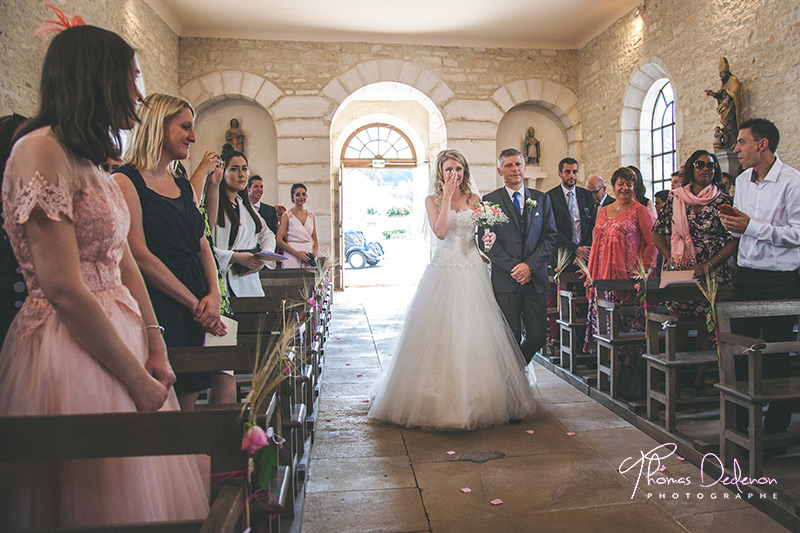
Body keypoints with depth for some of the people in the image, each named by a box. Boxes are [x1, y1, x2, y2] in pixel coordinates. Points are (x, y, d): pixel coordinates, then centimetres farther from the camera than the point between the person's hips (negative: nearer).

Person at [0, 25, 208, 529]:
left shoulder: (95, 164, 14)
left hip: (120, 333, 9)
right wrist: (138, 380, -15)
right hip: (72, 350, -9)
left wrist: (155, 347, 5)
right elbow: (65, 291, -21)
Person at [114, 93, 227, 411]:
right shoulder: (126, 181, -5)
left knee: (187, 406, 9)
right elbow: (140, 256, -12)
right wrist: (195, 303, -11)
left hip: (195, 313, 7)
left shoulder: (184, 187, 18)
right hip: (156, 310, -7)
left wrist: (214, 295, -2)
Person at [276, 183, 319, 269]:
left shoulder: (311, 215, 13)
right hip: (292, 259, -4)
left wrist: (315, 254, -1)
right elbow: (279, 241, -7)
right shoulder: (287, 216, -1)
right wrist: (296, 253, -15)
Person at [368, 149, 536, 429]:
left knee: (472, 334, 2)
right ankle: (441, 400, 11)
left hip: (472, 273, 2)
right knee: (440, 335, -2)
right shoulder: (433, 200, 5)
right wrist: (447, 195, -9)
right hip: (443, 272, -2)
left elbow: (482, 233, 14)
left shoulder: (474, 199, 12)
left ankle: (475, 401, 15)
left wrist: (488, 238, -8)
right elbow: (440, 231, -12)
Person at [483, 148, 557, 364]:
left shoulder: (541, 199, 12)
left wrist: (529, 265, -8)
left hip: (535, 279, 3)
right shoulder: (489, 200, 3)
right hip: (505, 281, -3)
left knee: (538, 337, 4)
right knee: (510, 339, 0)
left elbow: (550, 237, 6)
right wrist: (514, 267, -11)